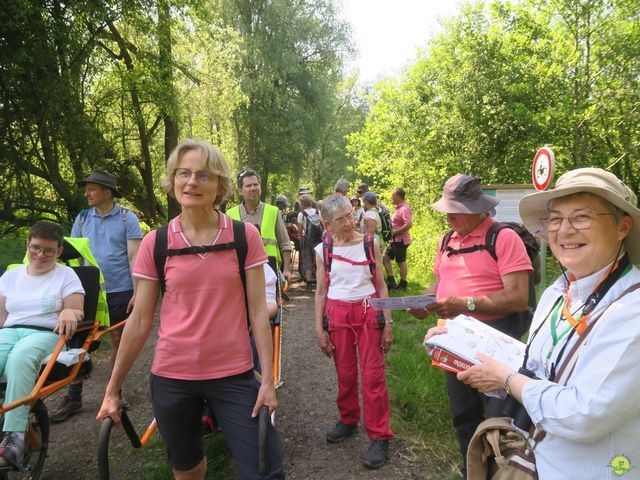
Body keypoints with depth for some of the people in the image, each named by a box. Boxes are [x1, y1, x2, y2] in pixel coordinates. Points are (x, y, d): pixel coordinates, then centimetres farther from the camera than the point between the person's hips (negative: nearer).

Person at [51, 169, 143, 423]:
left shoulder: (127, 218, -4)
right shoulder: (82, 218, 8)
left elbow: (133, 257, -8)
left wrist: (137, 292, -13)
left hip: (119, 291, -3)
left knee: (117, 340, 8)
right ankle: (73, 397, 17)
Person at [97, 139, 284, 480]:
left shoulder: (245, 236, -5)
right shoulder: (155, 243, -3)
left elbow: (258, 311, -5)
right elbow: (139, 321, 1)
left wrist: (267, 379, -8)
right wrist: (112, 388, 4)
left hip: (234, 375, -1)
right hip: (171, 377, 2)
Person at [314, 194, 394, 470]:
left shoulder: (371, 244, -2)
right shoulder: (322, 250, 0)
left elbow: (381, 285, 2)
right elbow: (321, 292, 5)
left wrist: (388, 322, -2)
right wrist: (319, 329, 2)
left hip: (369, 312, -1)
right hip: (338, 314, 2)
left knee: (373, 375, 0)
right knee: (344, 373, 14)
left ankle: (379, 436, 12)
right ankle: (348, 420, 36)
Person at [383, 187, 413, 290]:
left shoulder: (404, 209, -18)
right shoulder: (399, 208, 13)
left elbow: (409, 224, -28)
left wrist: (394, 232, -23)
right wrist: (390, 226, 10)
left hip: (401, 240, -10)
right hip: (395, 240, 10)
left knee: (401, 262, 1)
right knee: (385, 258, 10)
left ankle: (403, 285, 14)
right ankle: (391, 280, 15)